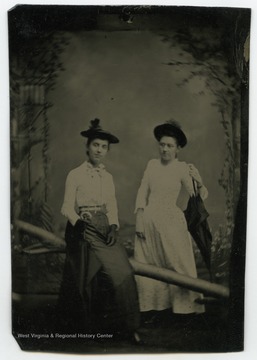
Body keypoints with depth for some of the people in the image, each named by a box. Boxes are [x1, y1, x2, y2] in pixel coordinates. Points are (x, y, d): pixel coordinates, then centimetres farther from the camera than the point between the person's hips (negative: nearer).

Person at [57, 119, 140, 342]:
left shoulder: (108, 177, 11)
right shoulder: (75, 175, -3)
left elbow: (112, 207, 10)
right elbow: (67, 207, -6)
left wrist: (113, 227, -7)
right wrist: (79, 223, -24)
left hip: (104, 229, 4)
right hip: (82, 230, -4)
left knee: (123, 273, -7)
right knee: (83, 279, 8)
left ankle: (127, 325, 4)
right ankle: (83, 324, 32)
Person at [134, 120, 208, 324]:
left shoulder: (182, 168, -5)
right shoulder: (152, 164, 6)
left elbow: (198, 198, -10)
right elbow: (142, 193, 6)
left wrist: (199, 183, -29)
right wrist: (139, 219, -2)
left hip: (171, 221, -4)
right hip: (149, 220, 4)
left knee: (178, 264, 2)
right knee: (149, 267, 9)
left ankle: (187, 308, 18)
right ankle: (154, 308, 23)